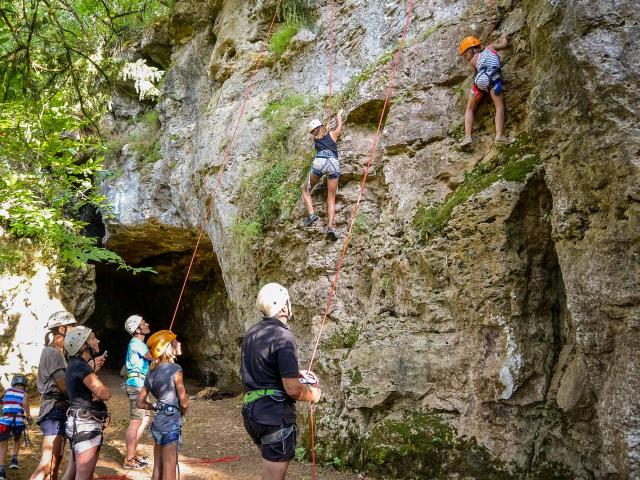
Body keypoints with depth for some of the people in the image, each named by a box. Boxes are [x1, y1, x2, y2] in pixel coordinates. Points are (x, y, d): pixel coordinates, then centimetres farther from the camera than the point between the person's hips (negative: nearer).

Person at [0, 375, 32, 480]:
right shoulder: (24, 394, 8)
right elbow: (25, 403, -9)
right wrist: (29, 417, -6)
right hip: (18, 421, 0)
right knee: (17, 440, 28)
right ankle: (14, 459, 12)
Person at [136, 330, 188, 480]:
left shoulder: (152, 372, 7)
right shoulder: (175, 369, -15)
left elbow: (140, 403, 11)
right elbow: (184, 403, -11)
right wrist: (181, 411, 9)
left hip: (158, 422, 8)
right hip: (170, 424, -8)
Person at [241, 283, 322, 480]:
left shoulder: (251, 333, 8)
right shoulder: (283, 337, -19)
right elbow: (292, 389, -22)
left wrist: (294, 373, 21)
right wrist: (313, 394, -2)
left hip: (252, 410, 9)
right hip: (275, 416, -9)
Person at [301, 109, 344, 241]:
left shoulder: (315, 139, 26)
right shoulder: (332, 134, 25)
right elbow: (340, 126, 47)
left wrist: (328, 124, 66)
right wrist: (339, 115, 64)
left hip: (319, 162, -1)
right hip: (333, 163, 1)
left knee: (306, 190, 20)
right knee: (331, 198, 3)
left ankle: (311, 214, -3)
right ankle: (330, 226, -16)